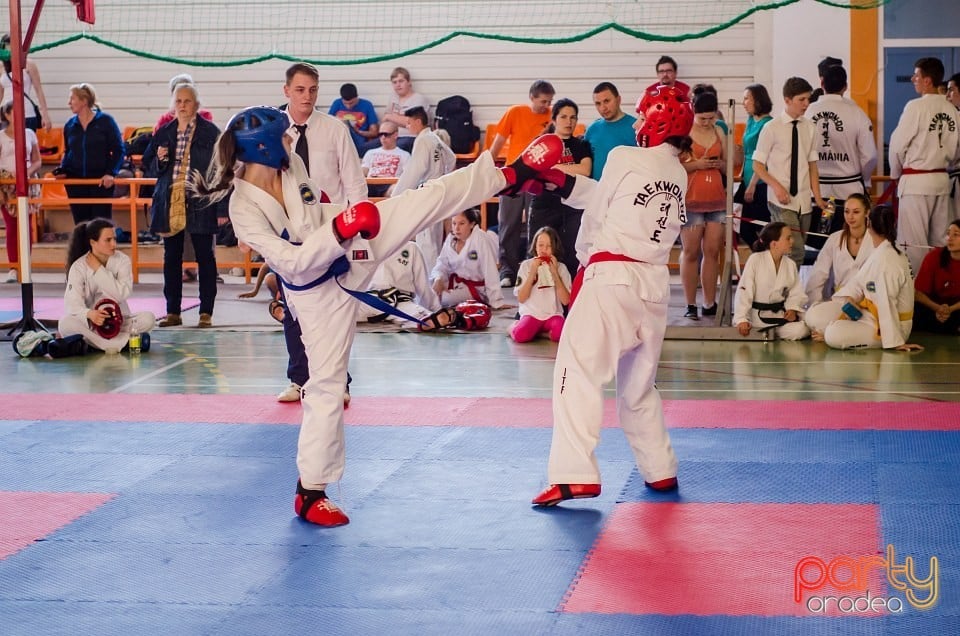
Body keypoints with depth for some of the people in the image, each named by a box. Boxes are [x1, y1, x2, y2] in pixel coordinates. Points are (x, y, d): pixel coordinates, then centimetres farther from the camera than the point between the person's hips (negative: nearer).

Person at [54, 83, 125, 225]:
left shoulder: (105, 121, -3)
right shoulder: (70, 125, 8)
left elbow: (118, 150, -3)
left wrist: (111, 173, -15)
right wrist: (62, 170, -1)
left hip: (101, 181, -4)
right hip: (76, 182, 4)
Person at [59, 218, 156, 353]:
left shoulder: (122, 260, -2)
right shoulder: (79, 267, -7)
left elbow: (122, 294, -15)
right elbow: (73, 304, -17)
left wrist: (99, 269, -16)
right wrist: (89, 314, -39)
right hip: (91, 324, -1)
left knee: (148, 318, -25)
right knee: (66, 324, -33)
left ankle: (90, 342, -24)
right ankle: (125, 342, -32)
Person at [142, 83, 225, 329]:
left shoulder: (210, 132, -2)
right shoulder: (164, 133, 11)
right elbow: (148, 167, 18)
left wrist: (221, 209, -10)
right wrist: (159, 160, -6)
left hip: (199, 205, -4)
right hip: (170, 205, 4)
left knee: (205, 258, 1)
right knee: (171, 259, 7)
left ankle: (206, 313, 6)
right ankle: (173, 312, 15)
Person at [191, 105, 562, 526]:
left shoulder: (289, 164, -8)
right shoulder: (244, 211, -27)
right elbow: (293, 263, -31)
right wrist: (339, 231, -36)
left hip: (347, 251, 6)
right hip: (318, 291, -6)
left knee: (428, 198, -2)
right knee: (327, 384, -1)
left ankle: (512, 175, 14)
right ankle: (310, 491, 11)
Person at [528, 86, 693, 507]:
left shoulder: (625, 158, -8)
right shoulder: (678, 175, 12)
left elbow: (596, 211, 2)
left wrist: (585, 256, 20)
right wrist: (556, 180, 12)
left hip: (612, 279, -7)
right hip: (655, 284, 7)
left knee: (579, 372, -6)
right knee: (639, 383, 20)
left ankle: (575, 474, -15)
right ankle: (660, 470, 25)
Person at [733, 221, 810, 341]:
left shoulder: (790, 265, 2)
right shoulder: (755, 260, -13)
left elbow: (796, 292, 5)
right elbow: (744, 292, -16)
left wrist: (793, 309, -17)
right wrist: (741, 319, -23)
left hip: (781, 315, 4)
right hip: (758, 316, -4)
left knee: (800, 331, -17)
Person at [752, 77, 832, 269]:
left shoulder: (809, 128, 7)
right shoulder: (772, 128, -5)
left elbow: (812, 165, 11)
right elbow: (757, 165, 0)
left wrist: (818, 197, 1)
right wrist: (777, 186, -15)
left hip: (803, 201, 5)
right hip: (781, 201, -5)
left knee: (796, 251, 7)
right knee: (795, 252, -16)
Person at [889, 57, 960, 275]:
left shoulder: (916, 106, -14)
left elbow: (898, 144, -9)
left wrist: (896, 173, 6)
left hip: (916, 182, -6)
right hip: (942, 179, 6)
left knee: (913, 242, -1)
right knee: (939, 239, 11)